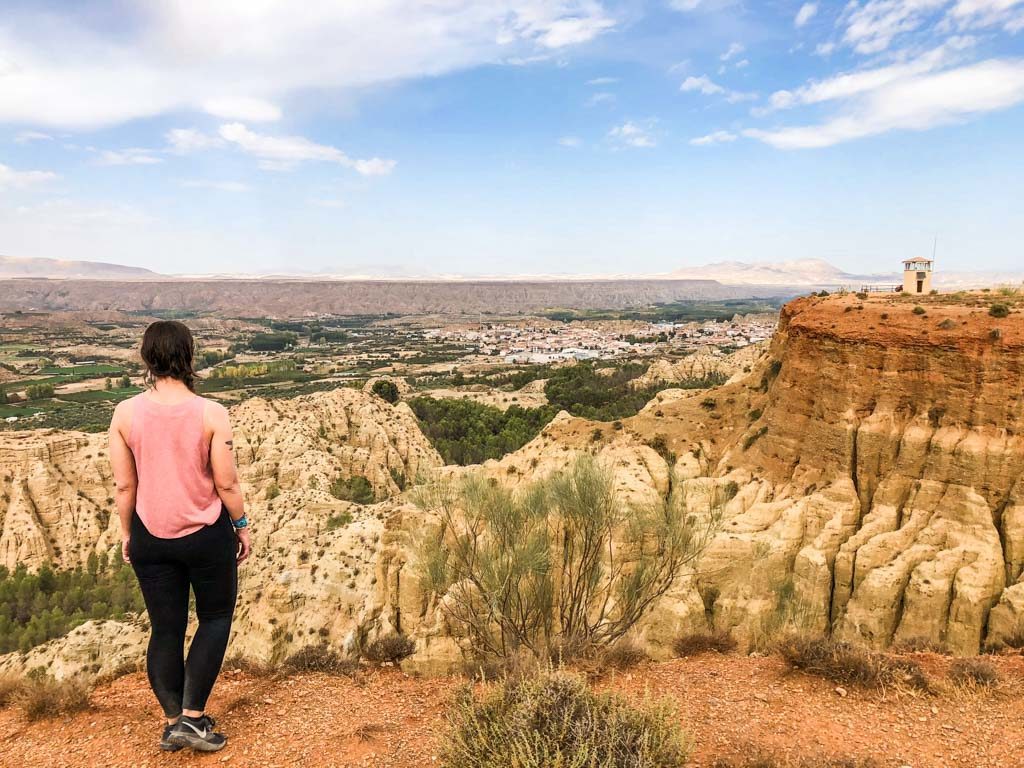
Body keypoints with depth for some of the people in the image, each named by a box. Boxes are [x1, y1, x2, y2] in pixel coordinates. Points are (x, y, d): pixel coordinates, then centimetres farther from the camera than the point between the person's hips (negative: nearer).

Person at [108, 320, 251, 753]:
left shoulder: (125, 414, -8)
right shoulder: (211, 413, -16)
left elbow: (124, 484, -2)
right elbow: (226, 483, -12)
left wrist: (126, 533, 12)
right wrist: (242, 526, 3)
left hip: (150, 538, 3)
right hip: (206, 535, -3)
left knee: (165, 628, 15)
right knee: (215, 619, 16)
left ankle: (173, 722, 25)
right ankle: (191, 717, 11)